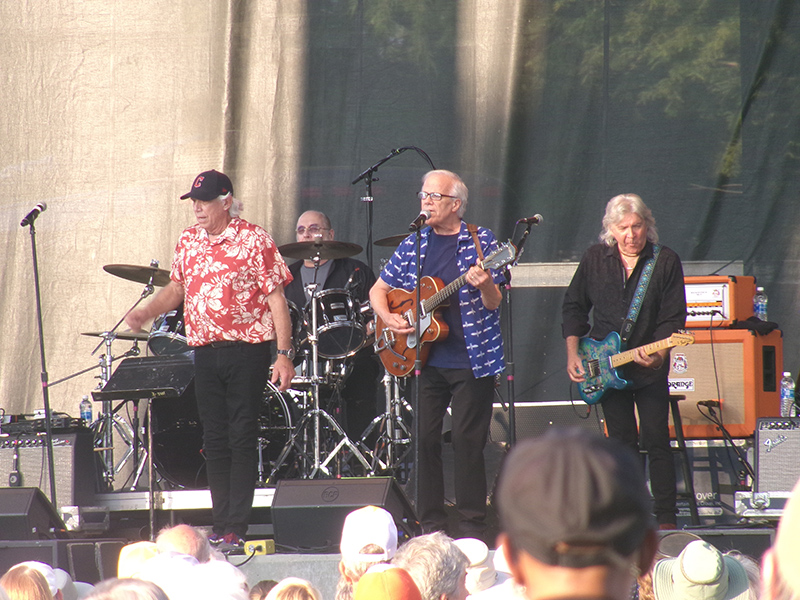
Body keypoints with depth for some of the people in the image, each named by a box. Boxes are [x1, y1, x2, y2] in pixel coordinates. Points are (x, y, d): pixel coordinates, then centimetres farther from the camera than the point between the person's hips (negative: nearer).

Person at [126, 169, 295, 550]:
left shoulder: (253, 240, -6)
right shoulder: (188, 241, 10)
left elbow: (276, 299, -6)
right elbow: (177, 287, 23)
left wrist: (284, 354, -11)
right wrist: (146, 313, 4)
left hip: (248, 350, -5)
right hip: (205, 352, 5)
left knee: (242, 439, -6)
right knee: (215, 440, 7)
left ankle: (236, 530, -6)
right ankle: (220, 527, 12)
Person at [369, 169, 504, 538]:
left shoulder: (480, 242, 1)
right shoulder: (413, 245, 11)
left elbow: (493, 303, -4)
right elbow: (379, 290, 19)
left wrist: (484, 284, -26)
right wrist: (387, 317, -1)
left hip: (471, 360, -4)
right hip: (425, 360, 4)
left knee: (467, 440, -4)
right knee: (424, 439, 0)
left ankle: (472, 528, 2)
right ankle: (432, 526, 7)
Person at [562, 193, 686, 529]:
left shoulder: (666, 262, -3)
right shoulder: (595, 259, 5)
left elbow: (673, 318, -5)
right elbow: (574, 306, 13)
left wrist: (658, 355, -21)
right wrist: (572, 355, 3)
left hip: (650, 371, -3)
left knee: (656, 442, -6)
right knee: (622, 445, 7)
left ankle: (666, 519, -2)